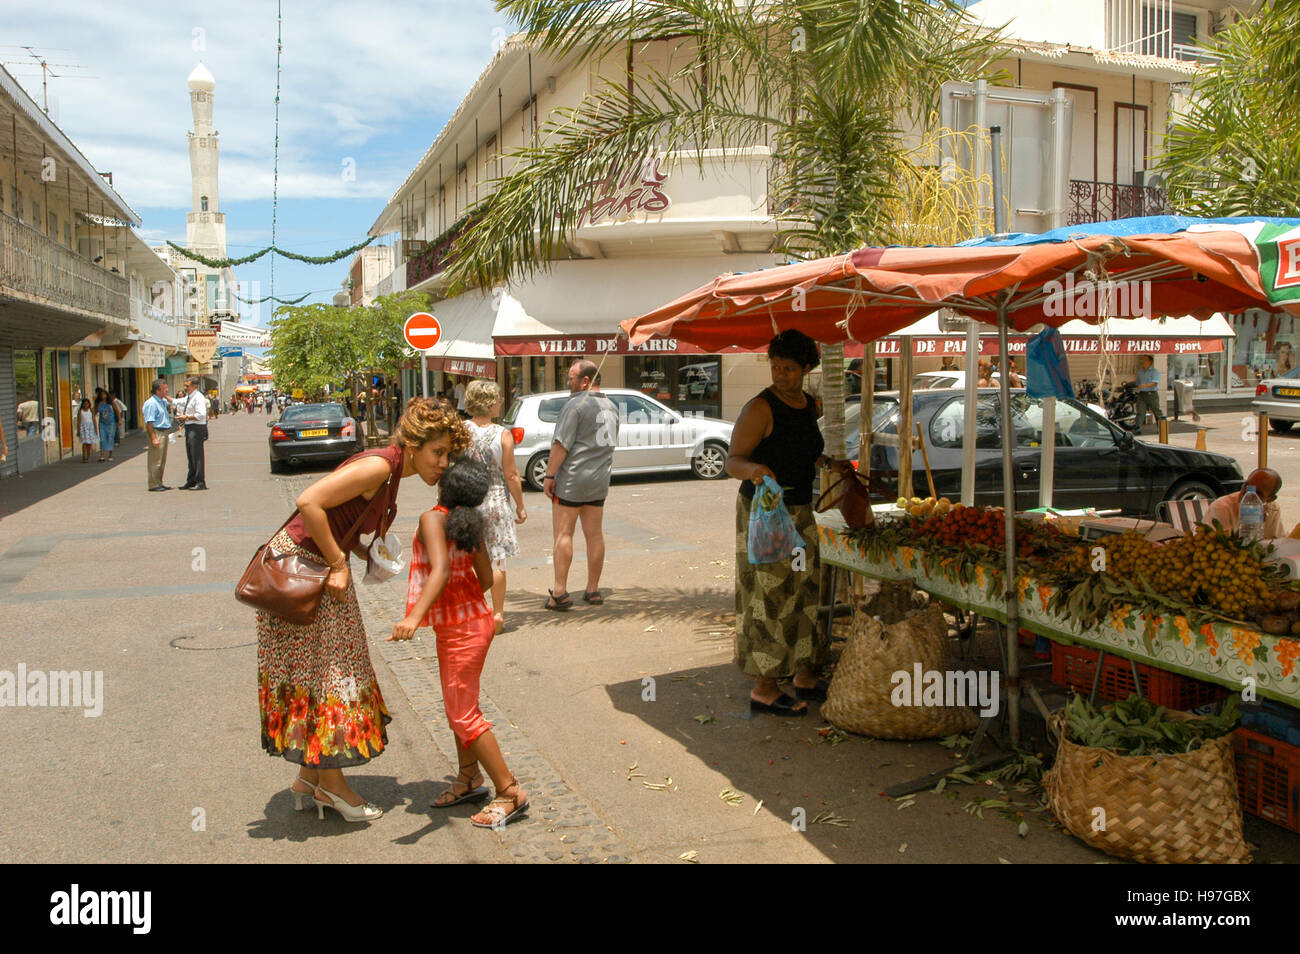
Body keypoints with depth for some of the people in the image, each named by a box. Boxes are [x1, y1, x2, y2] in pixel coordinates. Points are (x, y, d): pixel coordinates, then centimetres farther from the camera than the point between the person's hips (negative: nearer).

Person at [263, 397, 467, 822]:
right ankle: (330, 782, 12)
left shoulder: (392, 472, 6)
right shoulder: (378, 466, -23)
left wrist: (366, 556, -4)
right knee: (322, 673, -1)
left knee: (326, 671, 14)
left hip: (322, 566, 10)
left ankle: (310, 778, 24)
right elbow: (309, 503, -30)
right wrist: (338, 564, -23)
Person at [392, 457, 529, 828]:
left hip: (461, 629, -9)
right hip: (472, 617, 9)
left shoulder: (432, 519, -20)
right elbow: (486, 579, 5)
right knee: (457, 705, 21)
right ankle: (469, 779, 34)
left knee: (463, 715, -1)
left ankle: (510, 792, 4)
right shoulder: (473, 523, 1)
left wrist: (415, 617, -45)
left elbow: (441, 569, -35)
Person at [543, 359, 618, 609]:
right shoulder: (610, 406, 13)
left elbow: (561, 444, -18)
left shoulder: (575, 405, -14)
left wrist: (549, 475, -14)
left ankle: (560, 593, -5)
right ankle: (593, 590, 15)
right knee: (594, 534, 10)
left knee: (563, 534, -3)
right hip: (600, 480, 8)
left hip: (572, 479, -8)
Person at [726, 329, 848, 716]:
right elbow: (732, 460, -18)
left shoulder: (809, 405, 10)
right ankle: (763, 688, 3)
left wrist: (827, 463, 10)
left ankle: (805, 676, 24)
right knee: (770, 595, -5)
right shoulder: (760, 408, -14)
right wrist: (753, 470, -37)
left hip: (800, 510, 8)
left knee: (806, 590, 12)